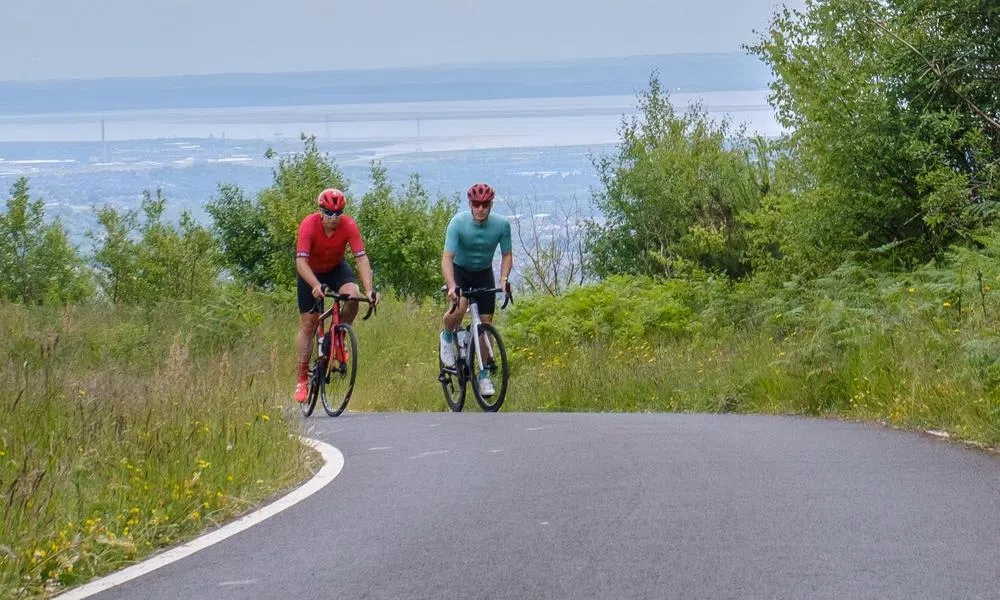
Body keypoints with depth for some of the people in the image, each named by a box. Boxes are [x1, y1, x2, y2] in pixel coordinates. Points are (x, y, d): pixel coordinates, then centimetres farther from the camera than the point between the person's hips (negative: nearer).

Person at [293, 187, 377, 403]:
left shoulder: (349, 225, -25)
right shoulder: (309, 225, -30)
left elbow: (361, 258, -29)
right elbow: (301, 261, -36)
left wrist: (369, 290, -41)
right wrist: (316, 286, -52)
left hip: (336, 268, 2)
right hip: (311, 272, -2)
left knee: (352, 295, -30)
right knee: (307, 325, -5)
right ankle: (302, 380, 2)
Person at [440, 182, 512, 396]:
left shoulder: (501, 225, -19)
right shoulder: (458, 222, -26)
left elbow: (507, 255, -6)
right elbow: (447, 257, -30)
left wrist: (503, 280, -23)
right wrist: (451, 287, -43)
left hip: (484, 274, 2)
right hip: (460, 270, -2)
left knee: (486, 323, -1)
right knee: (459, 310, -29)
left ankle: (484, 376, 11)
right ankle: (447, 338, 5)